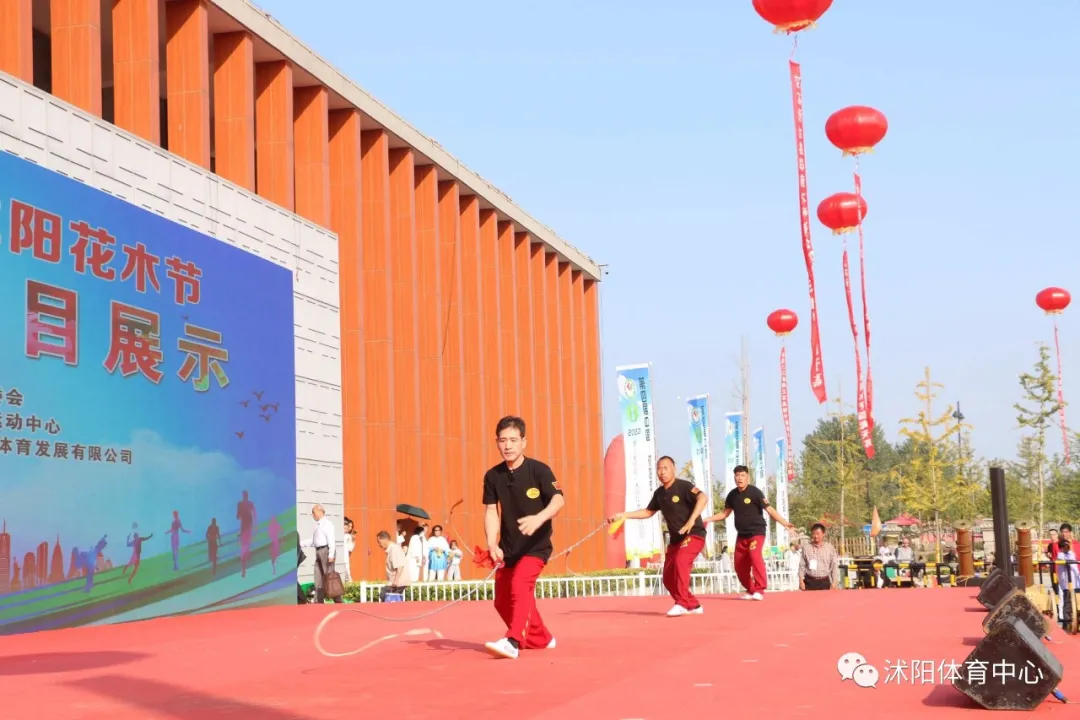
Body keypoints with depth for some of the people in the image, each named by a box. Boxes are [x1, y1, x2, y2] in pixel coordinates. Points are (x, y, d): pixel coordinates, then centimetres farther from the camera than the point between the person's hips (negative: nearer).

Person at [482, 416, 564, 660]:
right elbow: (491, 511, -1)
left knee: (520, 584, -29)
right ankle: (540, 639, 34)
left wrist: (539, 519, -45)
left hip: (536, 545, -6)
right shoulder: (493, 476, 0)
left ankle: (513, 642, -36)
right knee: (503, 601, 12)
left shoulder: (538, 470, -13)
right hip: (508, 549, 6)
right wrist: (492, 544, -17)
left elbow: (558, 500, -25)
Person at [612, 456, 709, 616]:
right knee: (668, 578, 5)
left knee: (680, 560, -33)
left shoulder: (684, 486, -14)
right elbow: (648, 512, 22)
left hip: (694, 534, -8)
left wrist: (691, 520, -41)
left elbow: (703, 498, -30)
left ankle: (682, 604, -31)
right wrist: (624, 515, 14)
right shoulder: (659, 493, 8)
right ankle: (693, 606, 21)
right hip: (676, 539, 8)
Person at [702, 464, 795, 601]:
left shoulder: (755, 492, -12)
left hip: (757, 532, -6)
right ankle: (751, 591, 25)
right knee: (739, 565, 6)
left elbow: (769, 510, -15)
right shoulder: (732, 495, 3)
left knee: (755, 555, -29)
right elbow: (725, 513, 15)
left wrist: (785, 523, -24)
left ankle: (760, 590, -25)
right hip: (741, 535, 6)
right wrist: (708, 519, 6)